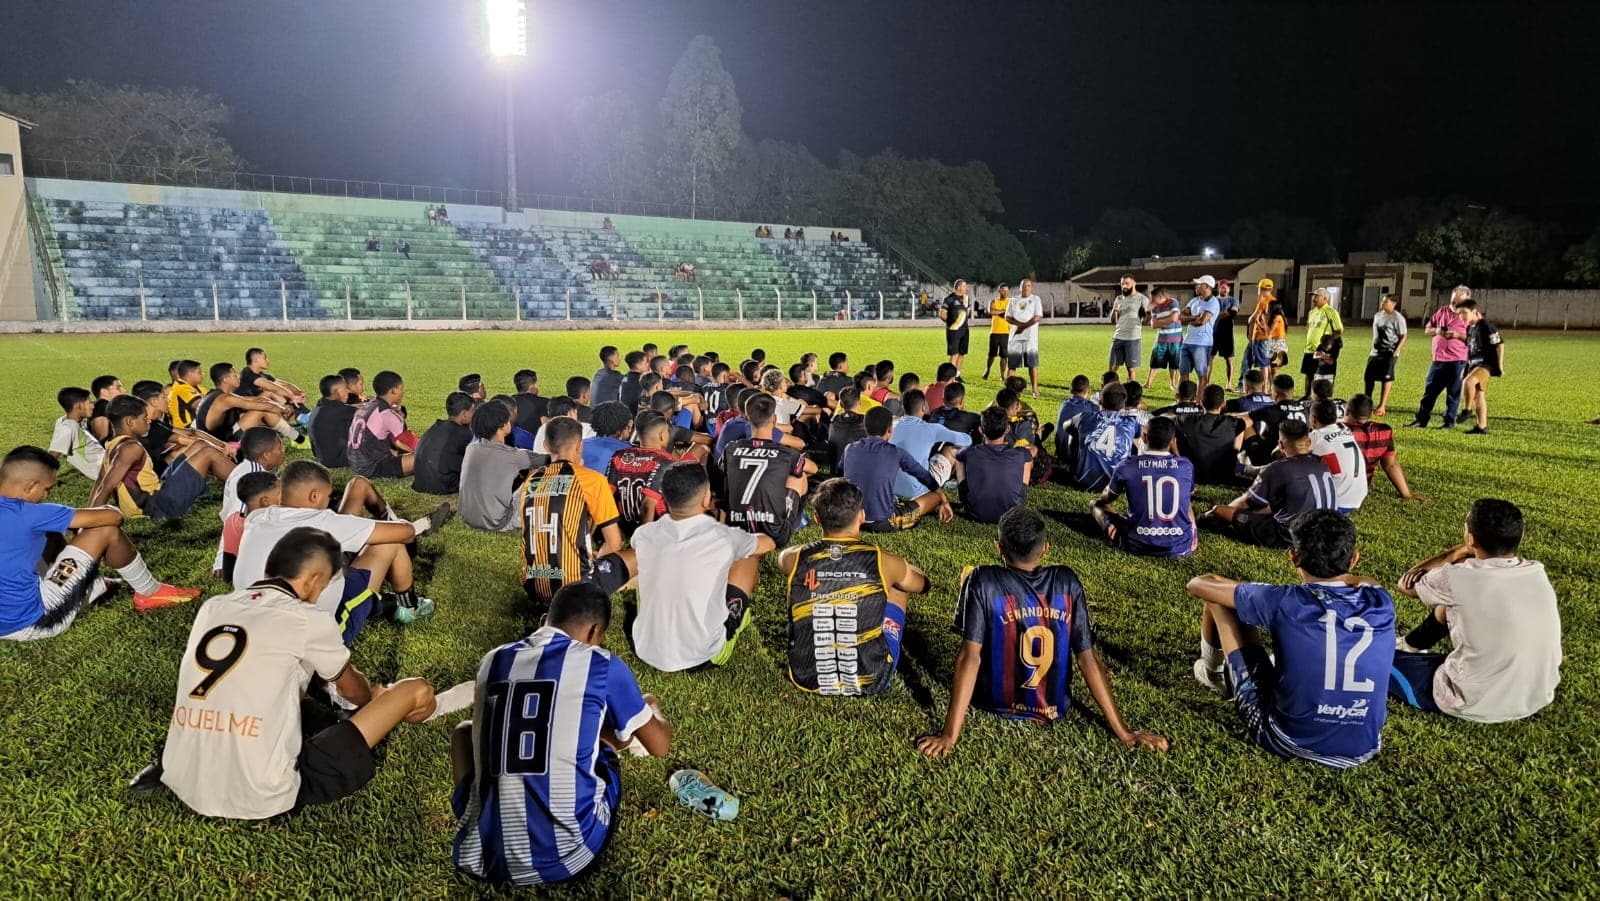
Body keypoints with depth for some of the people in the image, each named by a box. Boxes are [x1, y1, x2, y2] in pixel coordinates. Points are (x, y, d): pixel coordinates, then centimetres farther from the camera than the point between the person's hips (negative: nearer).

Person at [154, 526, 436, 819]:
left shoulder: (212, 608, 8)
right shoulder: (308, 620, -6)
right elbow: (351, 688, 16)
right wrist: (376, 696, 40)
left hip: (184, 787, 7)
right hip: (263, 800, -7)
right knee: (417, 692, -1)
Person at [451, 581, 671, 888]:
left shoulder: (493, 660, 9)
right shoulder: (602, 666, -2)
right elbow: (659, 746, 12)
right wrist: (652, 709, 34)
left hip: (481, 857, 3)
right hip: (567, 857, -2)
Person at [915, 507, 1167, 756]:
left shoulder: (983, 581, -21)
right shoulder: (1067, 581, -13)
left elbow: (970, 657, -25)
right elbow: (1088, 658, -13)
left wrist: (950, 735, -24)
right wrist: (1124, 732, -7)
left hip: (995, 703, -2)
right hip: (1054, 710, 2)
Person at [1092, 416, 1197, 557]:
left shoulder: (1126, 466, -6)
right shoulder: (1186, 466, -2)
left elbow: (1105, 500, 14)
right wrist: (1175, 452, 27)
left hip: (1138, 546, -2)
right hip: (1181, 547, 2)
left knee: (1096, 505, 18)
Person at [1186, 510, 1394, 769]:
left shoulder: (1285, 603, -18)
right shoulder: (1380, 602, -8)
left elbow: (1197, 584, -3)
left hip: (1288, 743, -4)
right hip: (1362, 751, 5)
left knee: (1217, 599, 6)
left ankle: (1214, 674, 37)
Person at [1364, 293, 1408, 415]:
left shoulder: (1398, 318, -11)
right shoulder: (1378, 315, 11)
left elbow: (1403, 337, -11)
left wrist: (1396, 352, -20)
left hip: (1389, 353, -7)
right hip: (1375, 351, 7)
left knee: (1386, 378, -2)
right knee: (1368, 377, 6)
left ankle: (1382, 407, 2)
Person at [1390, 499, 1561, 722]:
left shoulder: (1459, 578, -20)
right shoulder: (1538, 572, -6)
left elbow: (1406, 585, 1)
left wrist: (1458, 552, 5)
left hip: (1476, 705, -6)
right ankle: (1410, 646, 45)